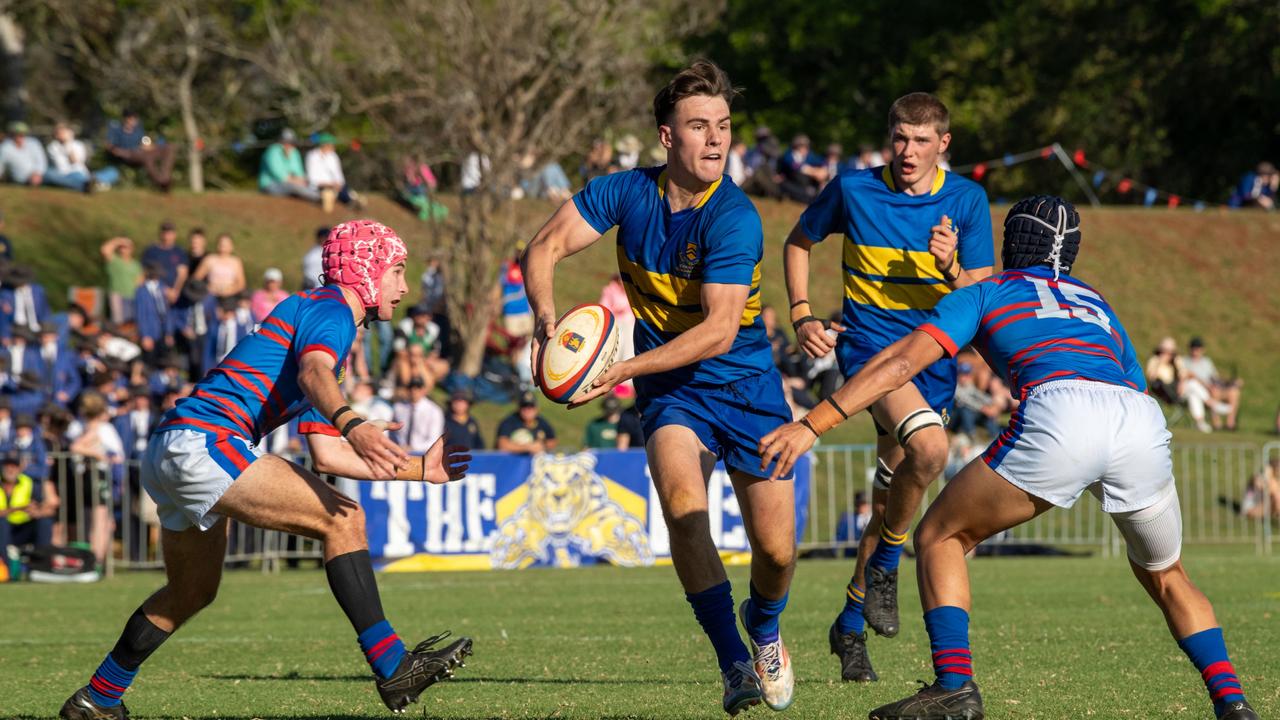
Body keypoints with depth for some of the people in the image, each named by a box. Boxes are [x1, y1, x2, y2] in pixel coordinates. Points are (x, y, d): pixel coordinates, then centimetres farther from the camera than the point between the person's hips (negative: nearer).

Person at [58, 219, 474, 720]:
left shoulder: (320, 314, 27)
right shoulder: (331, 312, -3)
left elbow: (328, 455, 27)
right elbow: (314, 374, -27)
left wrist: (420, 469, 28)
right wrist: (351, 424, -46)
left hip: (167, 452, 11)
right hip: (203, 440, -11)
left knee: (192, 592, 28)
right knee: (342, 518, -16)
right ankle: (393, 669, -22)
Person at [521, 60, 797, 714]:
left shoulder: (734, 218, -21)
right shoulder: (627, 192, -8)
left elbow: (719, 330, -26)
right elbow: (545, 248, -6)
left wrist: (627, 367, -35)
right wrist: (546, 315, -27)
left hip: (745, 384, -2)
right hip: (670, 392, 2)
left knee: (776, 550, -2)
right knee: (681, 498, -28)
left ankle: (764, 628, 34)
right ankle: (734, 662, -25)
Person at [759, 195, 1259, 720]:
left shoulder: (988, 293, 27)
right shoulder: (1097, 305, 40)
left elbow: (901, 362, 15)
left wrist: (811, 425, 12)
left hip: (1060, 414, -4)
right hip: (1144, 421, 4)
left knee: (940, 537, 15)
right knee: (1165, 578, 27)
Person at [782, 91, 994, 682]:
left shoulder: (967, 200, 0)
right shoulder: (852, 189, -3)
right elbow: (799, 241, 13)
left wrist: (950, 267, -22)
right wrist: (802, 315, 2)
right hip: (868, 342, -3)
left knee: (891, 498, 5)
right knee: (929, 446, -30)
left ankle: (851, 623, 22)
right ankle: (884, 566, -8)